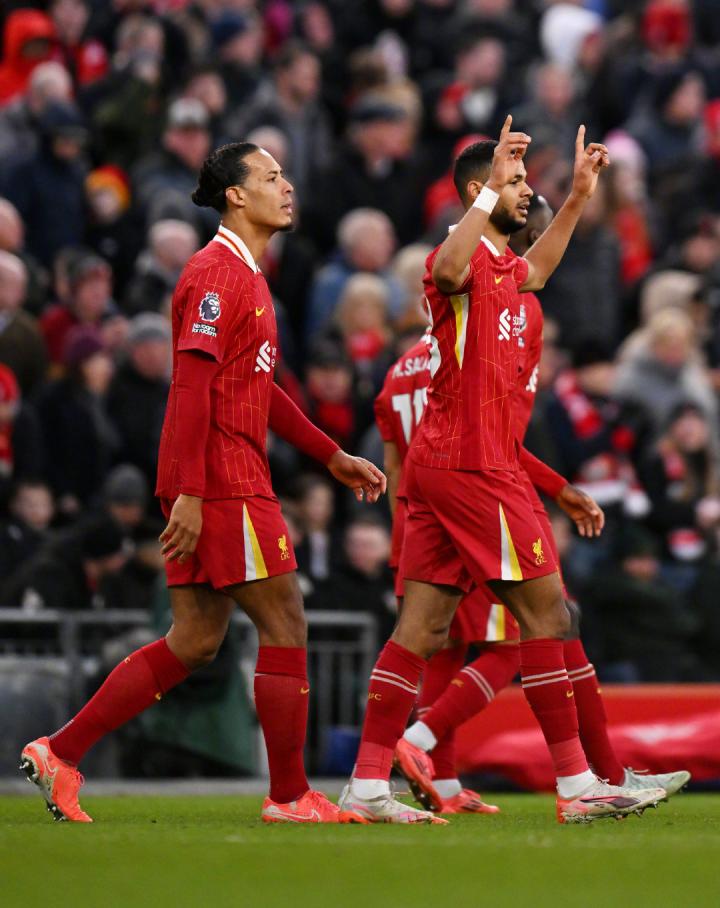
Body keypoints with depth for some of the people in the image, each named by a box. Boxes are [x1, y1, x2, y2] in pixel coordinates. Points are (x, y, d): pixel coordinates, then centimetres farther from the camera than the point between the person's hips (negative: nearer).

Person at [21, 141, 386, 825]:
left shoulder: (244, 276, 20)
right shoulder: (215, 273, -12)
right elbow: (191, 386, -18)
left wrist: (332, 455, 27)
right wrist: (188, 494, -23)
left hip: (221, 485, 10)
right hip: (220, 484, -10)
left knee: (194, 642, 9)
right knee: (284, 623, -5)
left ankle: (59, 754, 9)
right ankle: (289, 795, 2)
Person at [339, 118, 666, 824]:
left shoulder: (502, 264, 18)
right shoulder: (465, 257, -11)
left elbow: (533, 272, 43)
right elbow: (447, 270, -36)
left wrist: (577, 197, 38)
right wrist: (491, 192, -35)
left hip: (442, 466, 10)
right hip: (472, 466, -10)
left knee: (424, 627, 5)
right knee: (546, 611, -6)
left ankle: (368, 787, 2)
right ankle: (578, 786, -3)